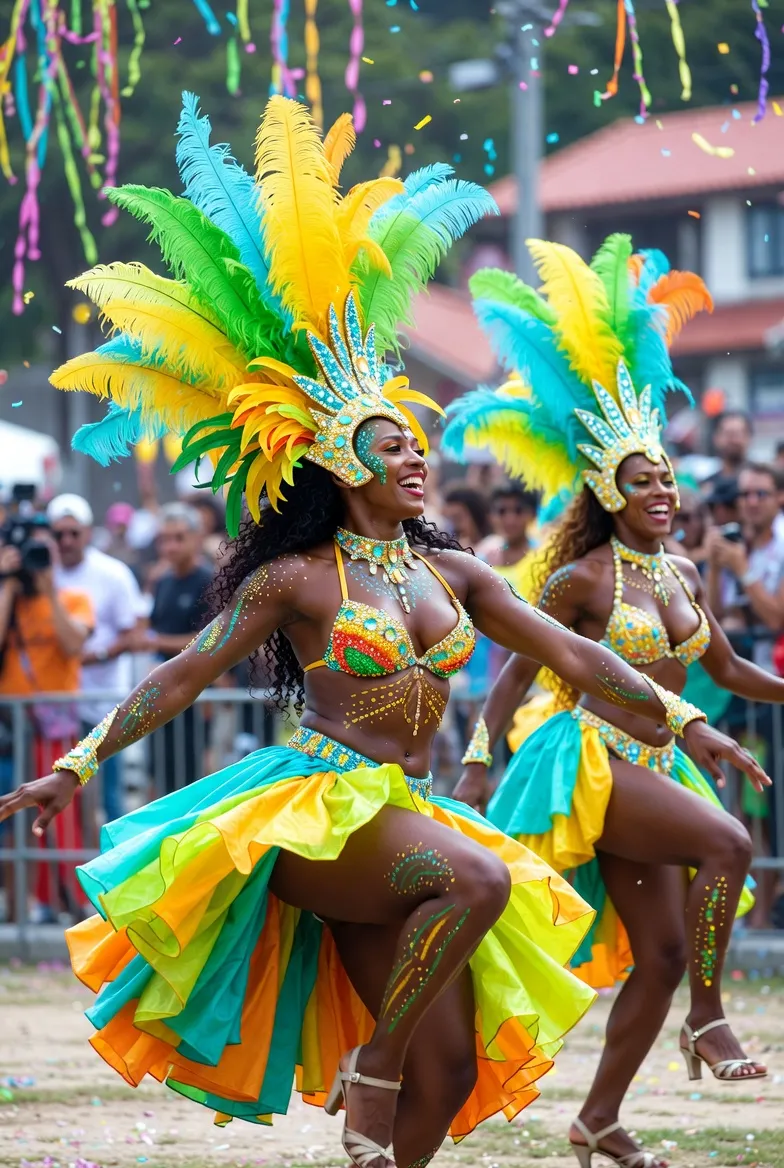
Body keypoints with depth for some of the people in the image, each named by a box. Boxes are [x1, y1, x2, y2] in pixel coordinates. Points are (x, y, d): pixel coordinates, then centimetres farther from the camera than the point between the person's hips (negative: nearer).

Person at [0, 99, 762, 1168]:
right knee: (478, 879, -34)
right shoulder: (297, 580, -3)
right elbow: (187, 673, -3)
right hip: (315, 810, -6)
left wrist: (682, 720, 10)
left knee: (453, 1073, -3)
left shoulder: (449, 574, 12)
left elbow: (568, 651, 14)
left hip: (405, 815, 6)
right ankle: (368, 1068, -20)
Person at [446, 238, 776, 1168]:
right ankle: (708, 1017, -20)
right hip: (590, 760, -7)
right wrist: (475, 766, -12)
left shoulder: (681, 577, 11)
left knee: (660, 956, 4)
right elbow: (516, 674, -6)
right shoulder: (584, 579, -8)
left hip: (653, 767, 7)